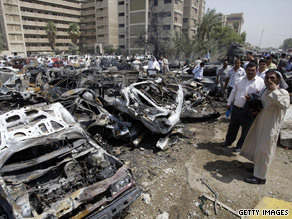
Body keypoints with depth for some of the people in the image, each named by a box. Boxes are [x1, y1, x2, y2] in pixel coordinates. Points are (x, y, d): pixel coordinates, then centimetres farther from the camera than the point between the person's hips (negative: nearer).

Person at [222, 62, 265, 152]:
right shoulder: (240, 79, 8)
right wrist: (229, 103, 15)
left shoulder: (260, 82, -6)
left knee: (245, 130, 10)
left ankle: (240, 145, 29)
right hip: (236, 108, 4)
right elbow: (233, 92, 15)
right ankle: (229, 141, 37)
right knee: (232, 127, 18)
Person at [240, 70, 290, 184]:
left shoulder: (283, 92, -17)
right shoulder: (265, 90, 7)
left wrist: (275, 90, -33)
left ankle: (260, 177, 14)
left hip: (271, 126, -8)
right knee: (257, 146, 21)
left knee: (263, 150, 0)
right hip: (261, 123, 8)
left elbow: (285, 105, -38)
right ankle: (257, 166, 42)